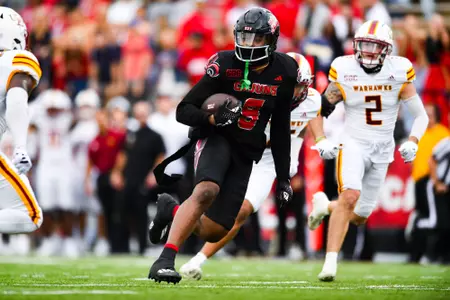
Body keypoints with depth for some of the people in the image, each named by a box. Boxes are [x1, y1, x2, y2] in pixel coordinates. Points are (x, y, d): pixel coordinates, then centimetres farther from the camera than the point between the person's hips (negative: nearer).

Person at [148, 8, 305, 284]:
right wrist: (212, 118, -30)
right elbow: (184, 111, -10)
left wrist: (283, 175, 12)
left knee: (212, 232, -1)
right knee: (207, 191, -36)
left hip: (246, 154, 4)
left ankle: (172, 210, 30)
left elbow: (280, 127, 12)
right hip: (216, 139, -4)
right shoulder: (225, 66, -13)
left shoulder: (284, 72, -1)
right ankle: (166, 260, -34)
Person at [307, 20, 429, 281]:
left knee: (359, 217, 8)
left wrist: (412, 142, -19)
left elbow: (421, 116, -1)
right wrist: (321, 140, -12)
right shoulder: (344, 72, -9)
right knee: (350, 196, -29)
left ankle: (325, 205, 42)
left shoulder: (399, 73, -8)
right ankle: (331, 263, -30)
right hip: (354, 144, -3)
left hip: (382, 150, 3)